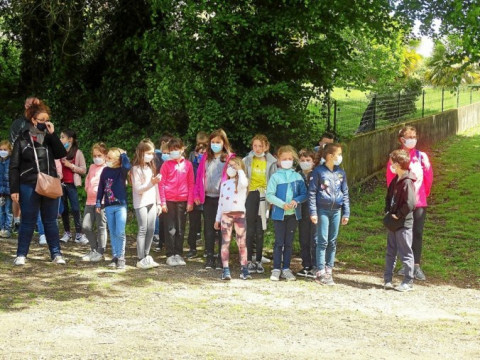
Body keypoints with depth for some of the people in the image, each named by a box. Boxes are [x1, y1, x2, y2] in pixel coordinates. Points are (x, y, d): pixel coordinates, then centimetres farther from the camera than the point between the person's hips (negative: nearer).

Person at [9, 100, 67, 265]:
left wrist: (52, 134, -13)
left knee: (51, 221, 8)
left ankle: (56, 254, 13)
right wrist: (14, 189, -9)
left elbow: (61, 154, -8)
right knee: (28, 221, 2)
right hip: (29, 187, -3)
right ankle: (21, 255, 11)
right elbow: (14, 166, -2)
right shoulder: (22, 139, -1)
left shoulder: (49, 138, 7)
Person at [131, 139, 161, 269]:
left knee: (151, 229, 6)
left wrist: (158, 202, 15)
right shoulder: (136, 169, -8)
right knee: (143, 230, -7)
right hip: (141, 203, -7)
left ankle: (146, 256, 15)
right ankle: (141, 259, -3)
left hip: (152, 202, 7)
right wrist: (151, 183, -25)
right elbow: (137, 189, -15)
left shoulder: (151, 167, 14)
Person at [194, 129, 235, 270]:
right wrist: (197, 194, 4)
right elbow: (199, 176, 11)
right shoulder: (206, 158, 12)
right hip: (208, 198, 4)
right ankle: (209, 258, 12)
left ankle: (221, 259, 8)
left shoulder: (229, 158, -1)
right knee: (208, 229, 6)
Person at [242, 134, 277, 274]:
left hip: (263, 197, 0)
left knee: (260, 231, 6)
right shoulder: (247, 161, 2)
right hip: (251, 196, 0)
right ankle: (249, 261, 6)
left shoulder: (271, 162, 2)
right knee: (250, 229, 0)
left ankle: (258, 261, 13)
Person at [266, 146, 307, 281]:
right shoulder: (276, 177, -3)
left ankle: (286, 269, 15)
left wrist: (296, 201, -15)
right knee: (279, 242, -1)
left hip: (293, 214, 3)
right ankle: (276, 269, 4)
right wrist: (282, 204, -18)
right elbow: (269, 195, -8)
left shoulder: (297, 177, 5)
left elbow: (304, 194, 4)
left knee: (289, 243, 9)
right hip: (279, 214, -3)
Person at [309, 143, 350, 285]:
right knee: (323, 241, -4)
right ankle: (320, 273, -1)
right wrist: (313, 212, -9)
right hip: (322, 210, -5)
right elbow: (312, 192, -3)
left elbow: (345, 193, 14)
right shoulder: (318, 171, -3)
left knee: (332, 242, 7)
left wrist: (346, 213, 10)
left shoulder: (341, 172, 10)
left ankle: (329, 271, 15)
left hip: (336, 210, 5)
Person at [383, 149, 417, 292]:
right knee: (390, 253, 14)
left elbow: (410, 204, -25)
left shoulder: (407, 182, -18)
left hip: (403, 224, -9)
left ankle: (408, 282, 7)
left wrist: (398, 215, -16)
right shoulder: (395, 180, 11)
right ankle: (387, 279, 21)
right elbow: (389, 197, 22)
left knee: (405, 253, 0)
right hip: (393, 223, 9)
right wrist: (388, 211, 8)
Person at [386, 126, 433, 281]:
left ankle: (416, 266, 5)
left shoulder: (422, 156, 1)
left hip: (419, 202, 0)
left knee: (417, 233, 0)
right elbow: (390, 179, 4)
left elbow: (429, 177, 9)